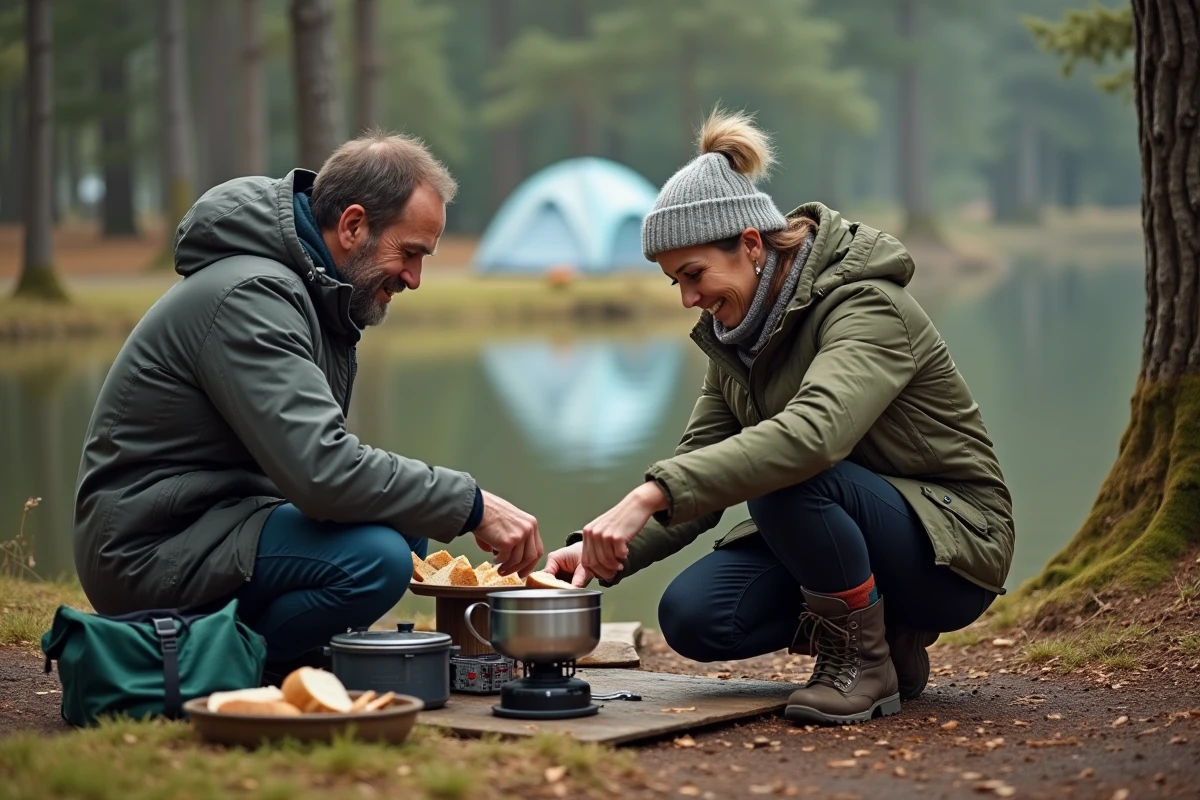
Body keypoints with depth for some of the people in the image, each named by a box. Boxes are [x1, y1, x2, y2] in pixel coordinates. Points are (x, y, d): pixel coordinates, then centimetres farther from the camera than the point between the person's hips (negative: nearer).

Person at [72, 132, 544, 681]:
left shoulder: (317, 295, 11)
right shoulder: (249, 295, -21)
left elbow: (310, 459, 16)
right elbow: (321, 470, -30)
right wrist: (472, 506, -23)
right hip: (148, 548, -10)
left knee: (404, 530, 7)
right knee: (375, 557, -27)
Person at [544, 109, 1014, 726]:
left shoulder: (867, 308, -23)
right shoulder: (736, 334, 3)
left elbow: (811, 434, -42)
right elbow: (700, 466, 1)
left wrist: (650, 495, -48)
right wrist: (608, 550, -18)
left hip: (950, 541, -8)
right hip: (840, 525, 8)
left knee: (787, 477, -34)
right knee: (692, 617, -15)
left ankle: (863, 659, -13)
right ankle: (884, 635, 5)